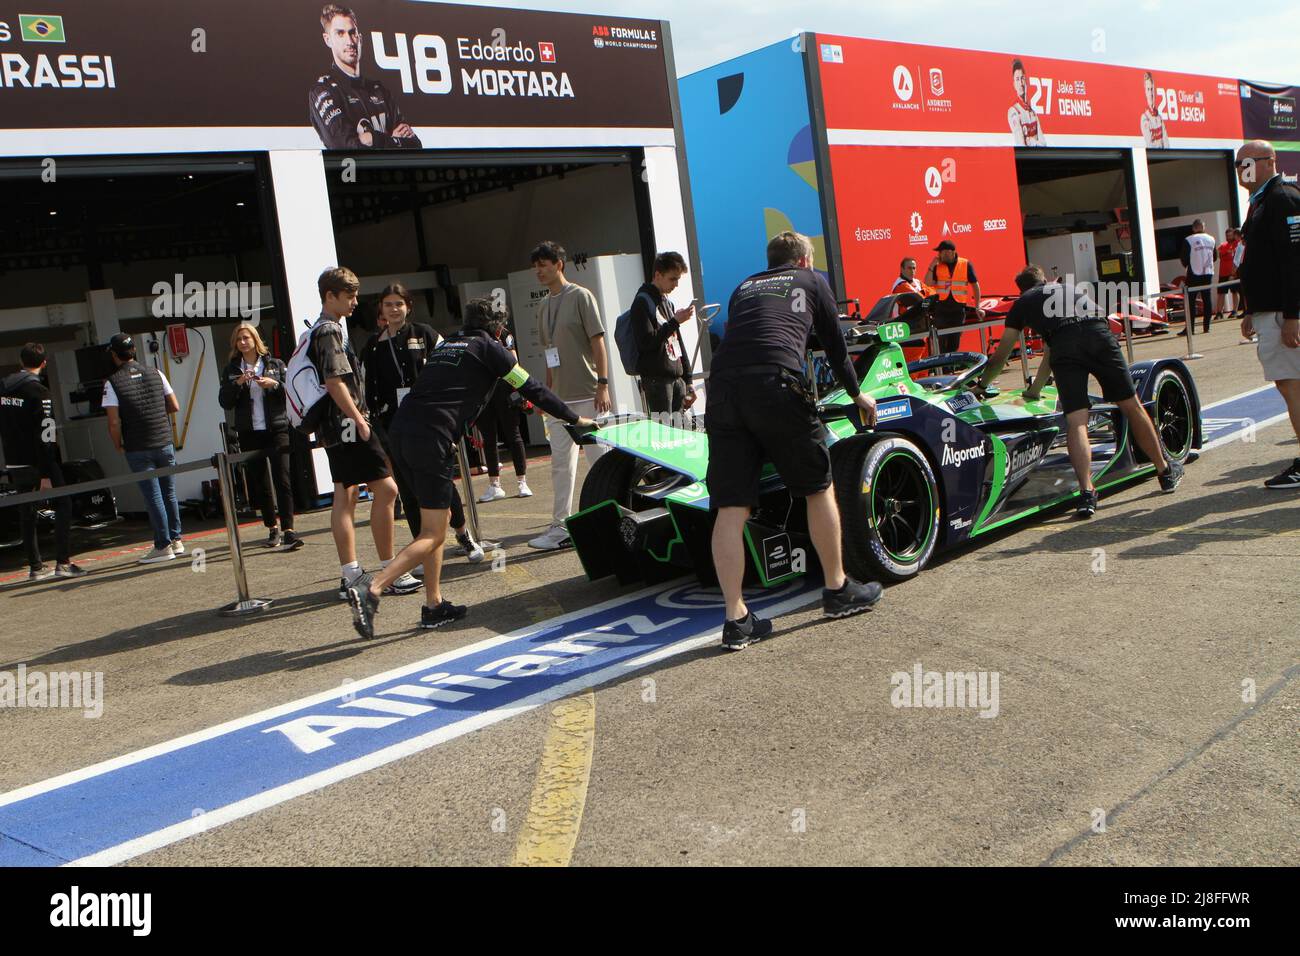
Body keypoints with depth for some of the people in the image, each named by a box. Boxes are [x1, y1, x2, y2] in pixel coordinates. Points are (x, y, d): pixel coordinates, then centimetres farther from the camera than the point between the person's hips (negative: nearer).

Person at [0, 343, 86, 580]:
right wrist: (45, 475, -18)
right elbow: (45, 437, -18)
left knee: (27, 514, 10)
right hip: (39, 463, -7)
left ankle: (35, 567, 15)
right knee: (63, 505, 1)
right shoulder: (39, 392, -15)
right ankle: (63, 563, -6)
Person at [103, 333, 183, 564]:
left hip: (138, 449, -4)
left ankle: (163, 546, 5)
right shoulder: (155, 374, 4)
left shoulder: (113, 382, -8)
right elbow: (175, 407, 7)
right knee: (169, 493, 14)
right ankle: (176, 540, 19)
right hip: (164, 443, 4)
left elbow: (114, 423, -12)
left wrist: (118, 446, 3)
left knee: (153, 497, 1)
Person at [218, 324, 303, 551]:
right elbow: (225, 402, 4)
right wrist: (237, 384, -11)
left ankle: (288, 531, -17)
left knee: (282, 479, -13)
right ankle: (273, 529, 20)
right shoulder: (232, 370, 10)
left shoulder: (275, 364, 7)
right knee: (260, 483, 8)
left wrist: (274, 384, -14)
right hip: (249, 433, 3)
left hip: (276, 428, -3)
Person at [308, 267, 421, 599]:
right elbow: (335, 382, -20)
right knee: (385, 488, -9)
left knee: (345, 496, 8)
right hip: (348, 424, -11)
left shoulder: (319, 330, 19)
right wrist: (359, 420, -19)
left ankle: (350, 575, 10)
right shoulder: (330, 331, -12)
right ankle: (389, 572, -6)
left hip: (335, 429, 11)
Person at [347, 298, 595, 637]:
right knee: (433, 534, -3)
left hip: (402, 430, 8)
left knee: (434, 524, 18)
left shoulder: (444, 346, 26)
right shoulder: (489, 347, 7)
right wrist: (576, 419, 17)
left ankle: (434, 605, 18)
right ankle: (371, 589, -18)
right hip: (432, 438, -8)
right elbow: (532, 390, 9)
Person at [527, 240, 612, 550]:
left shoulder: (581, 296, -6)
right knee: (561, 463, 7)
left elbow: (598, 342, -10)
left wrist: (602, 384, -16)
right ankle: (560, 526, 11)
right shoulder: (543, 306, 14)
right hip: (560, 398, 7)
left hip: (587, 395, -7)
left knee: (599, 458, 0)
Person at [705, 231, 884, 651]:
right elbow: (836, 347, 29)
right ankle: (838, 589, 25)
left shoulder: (743, 287, 32)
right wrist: (856, 395, 46)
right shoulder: (811, 281, 23)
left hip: (721, 389, 4)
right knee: (819, 488, 14)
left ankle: (736, 619, 2)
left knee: (730, 508, 3)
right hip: (775, 384, -3)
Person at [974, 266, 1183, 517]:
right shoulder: (1074, 288, 41)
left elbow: (1000, 356, 34)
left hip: (1064, 345, -3)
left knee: (1075, 421, -4)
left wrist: (981, 385, 50)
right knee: (1131, 406, 14)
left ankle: (1087, 492, -17)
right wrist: (1035, 389, 54)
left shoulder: (1023, 302, 30)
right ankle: (1165, 472, 26)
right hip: (1099, 334, 3)